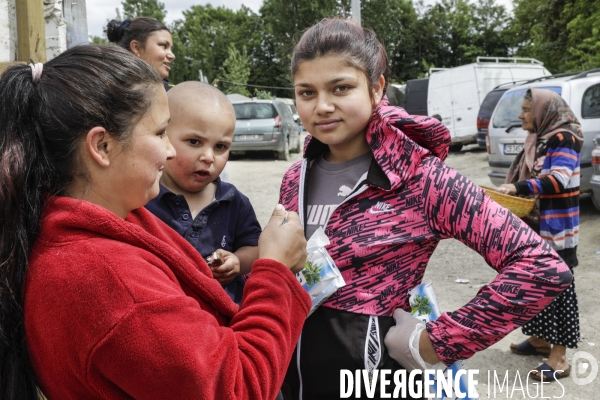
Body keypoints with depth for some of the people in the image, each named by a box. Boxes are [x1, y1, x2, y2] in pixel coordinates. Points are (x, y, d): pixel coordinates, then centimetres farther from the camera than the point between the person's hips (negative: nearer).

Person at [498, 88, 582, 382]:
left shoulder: (563, 140, -13)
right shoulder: (539, 139, 13)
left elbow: (559, 180, -27)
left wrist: (518, 188, -34)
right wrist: (511, 192, 2)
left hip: (556, 232, -9)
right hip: (536, 228, 9)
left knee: (557, 288, -4)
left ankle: (559, 358, 2)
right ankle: (540, 339, 29)